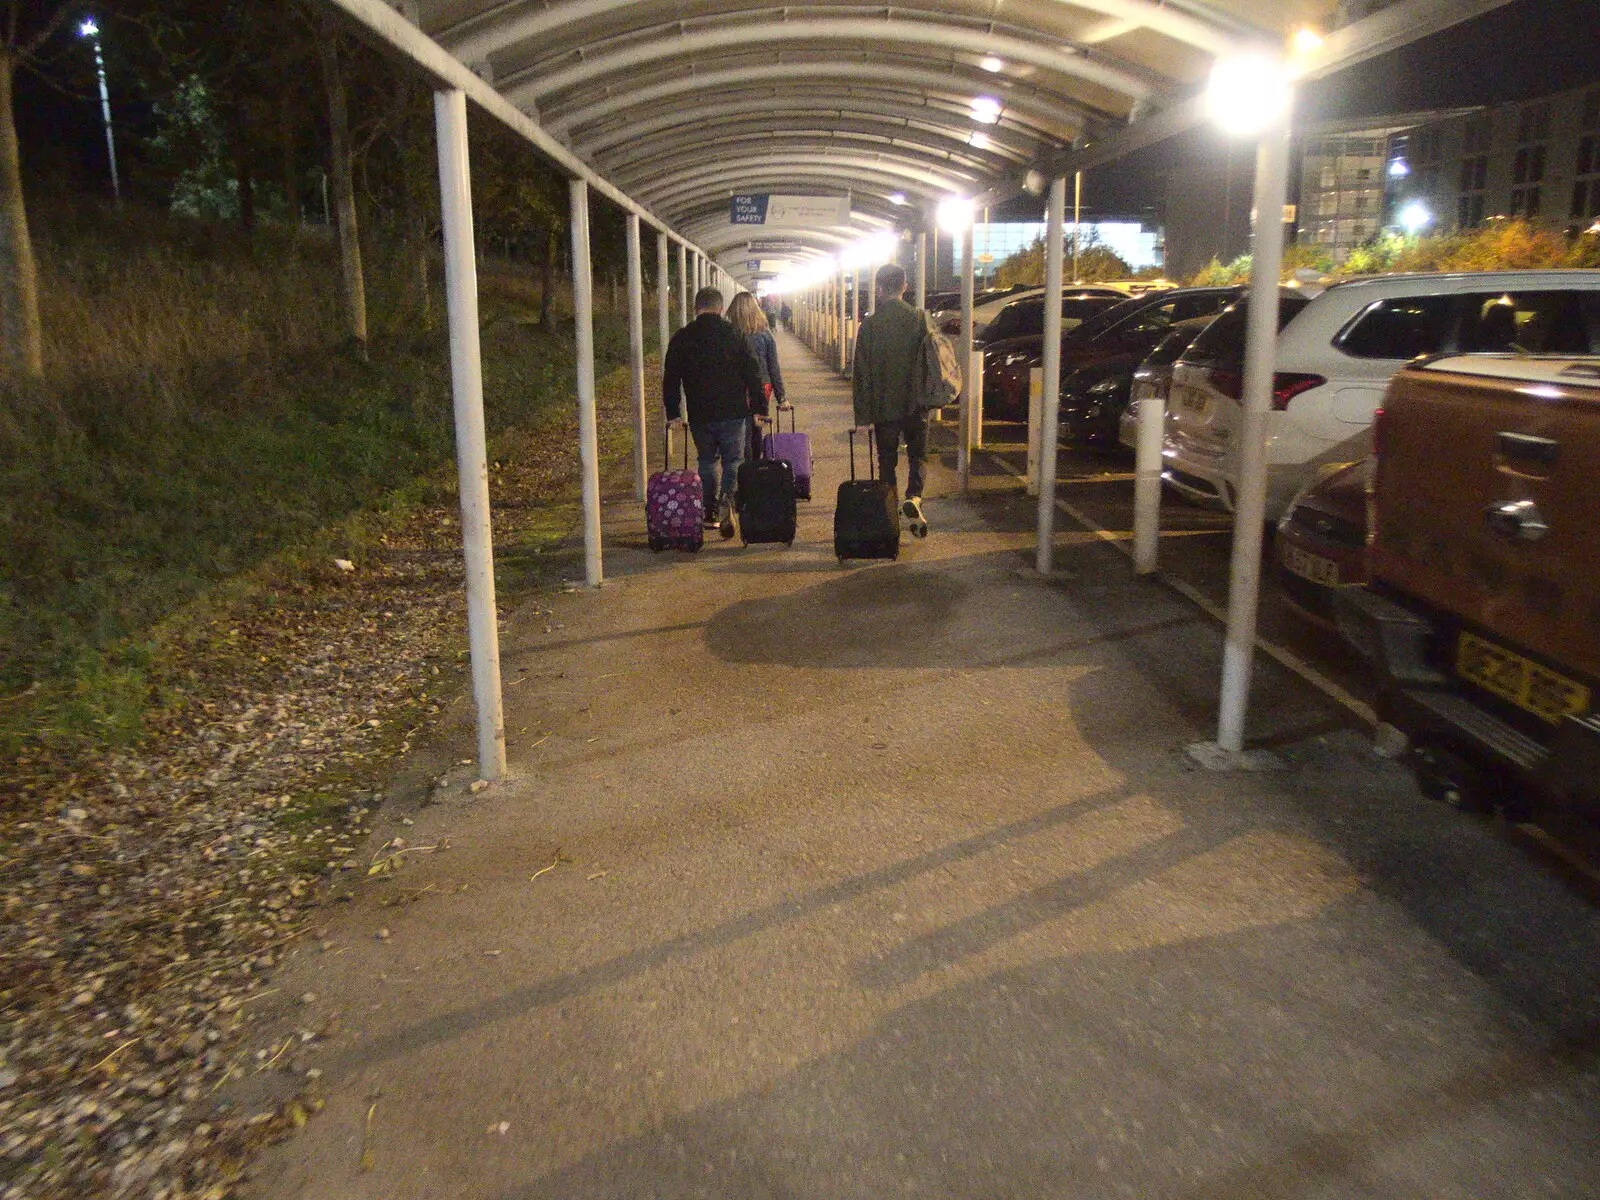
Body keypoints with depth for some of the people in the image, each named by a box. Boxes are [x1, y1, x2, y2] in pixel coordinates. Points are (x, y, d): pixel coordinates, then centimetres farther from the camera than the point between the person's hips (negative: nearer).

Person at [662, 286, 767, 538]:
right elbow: (752, 373, -1)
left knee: (707, 461, 17)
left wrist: (673, 413, 10)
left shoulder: (681, 338, 3)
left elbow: (670, 379, 4)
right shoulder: (733, 334, -1)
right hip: (732, 412, -2)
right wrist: (759, 408, 5)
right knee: (733, 460, 7)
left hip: (699, 414, 2)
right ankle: (727, 498, -19)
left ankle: (711, 512, 19)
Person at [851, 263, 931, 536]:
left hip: (884, 408, 0)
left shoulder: (869, 325, -7)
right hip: (915, 405, 1)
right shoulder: (920, 319, -5)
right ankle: (913, 496, -10)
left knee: (887, 461, 12)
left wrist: (862, 416, -5)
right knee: (917, 455, 14)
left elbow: (862, 373, -8)